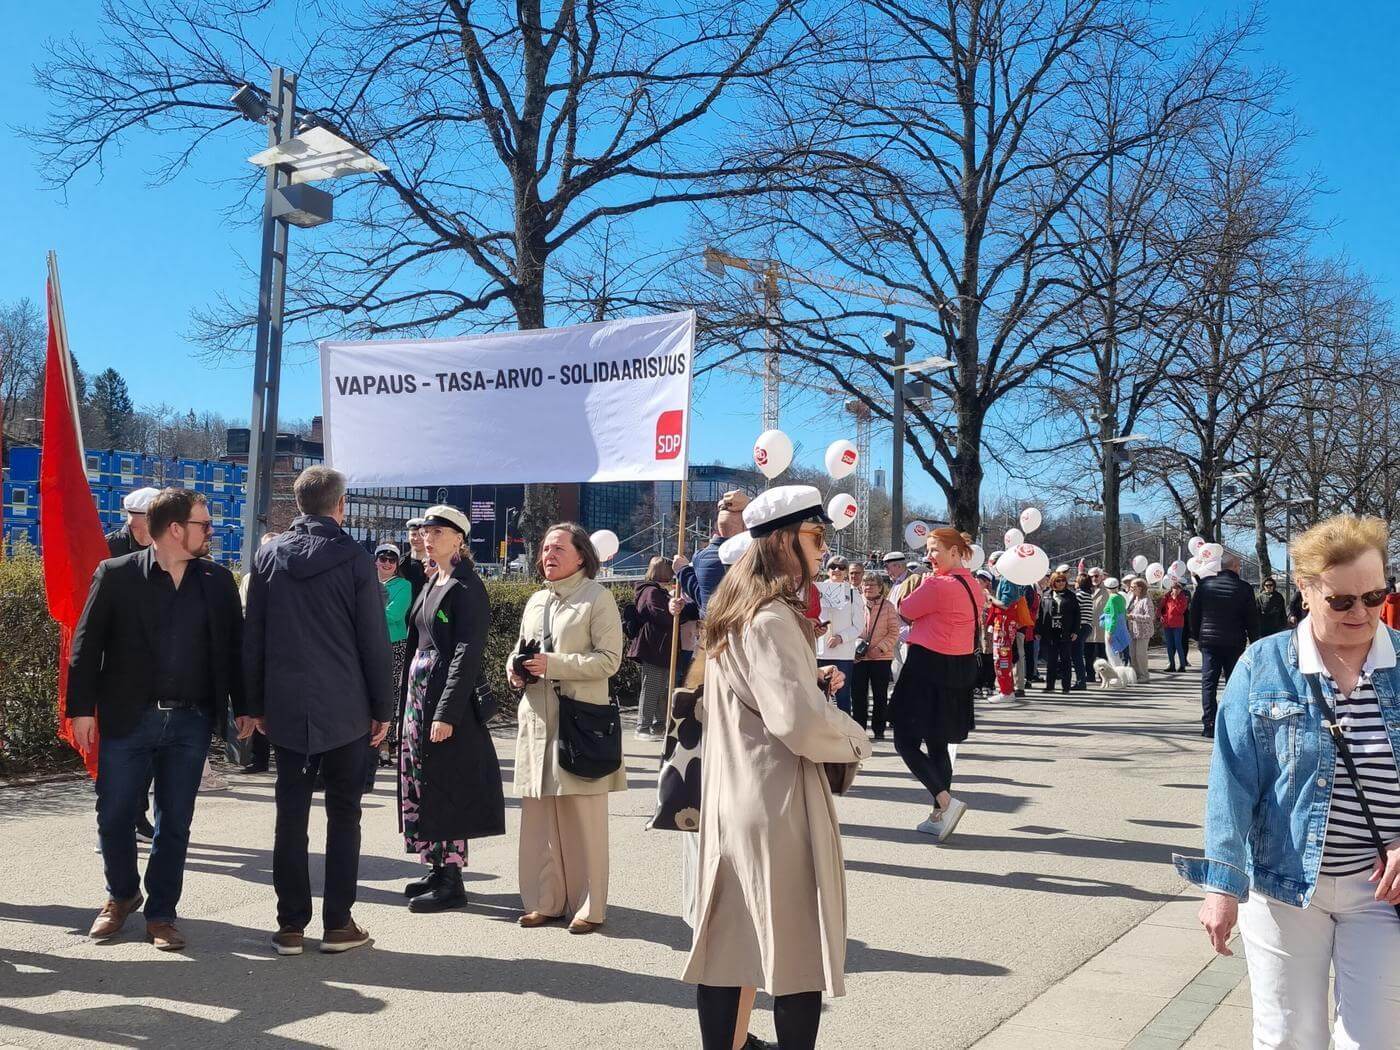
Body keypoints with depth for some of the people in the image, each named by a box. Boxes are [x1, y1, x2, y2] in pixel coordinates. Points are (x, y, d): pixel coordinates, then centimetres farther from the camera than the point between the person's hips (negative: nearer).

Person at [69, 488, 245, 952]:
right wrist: (82, 708, -6)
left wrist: (242, 706, 5)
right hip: (127, 719, -1)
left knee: (175, 823, 8)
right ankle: (121, 895, 33)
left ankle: (161, 913, 22)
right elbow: (86, 644, -1)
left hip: (191, 722, 2)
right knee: (114, 817, 8)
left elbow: (233, 645, 8)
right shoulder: (116, 575, -3)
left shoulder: (218, 580, 5)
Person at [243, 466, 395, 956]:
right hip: (345, 712, -2)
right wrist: (383, 708, 3)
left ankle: (291, 925, 12)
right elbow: (375, 642, -5)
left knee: (290, 815, 8)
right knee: (343, 815, 7)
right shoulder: (356, 560, -7)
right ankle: (338, 924, 10)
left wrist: (256, 704, 14)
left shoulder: (268, 556, 3)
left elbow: (252, 638, 7)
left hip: (286, 709, 3)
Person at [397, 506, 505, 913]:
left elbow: (468, 654, -18)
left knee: (445, 788, -4)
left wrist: (447, 713, -22)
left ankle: (452, 882, 4)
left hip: (446, 697, -9)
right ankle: (439, 870, 22)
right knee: (422, 785, 12)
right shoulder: (432, 584, 14)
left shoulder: (467, 588, -12)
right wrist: (407, 694, 13)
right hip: (418, 694, 9)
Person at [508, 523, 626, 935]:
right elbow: (520, 647, 27)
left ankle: (589, 906, 8)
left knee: (583, 816, -1)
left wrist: (553, 664, -17)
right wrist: (515, 668, 4)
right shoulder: (536, 601, 16)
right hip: (537, 716, 6)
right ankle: (546, 900, 19)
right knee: (538, 813, 8)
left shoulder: (597, 597, -4)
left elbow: (609, 659, -11)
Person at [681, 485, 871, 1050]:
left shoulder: (733, 610, 11)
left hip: (731, 797, 9)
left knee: (730, 939, 14)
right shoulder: (772, 617, -18)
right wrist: (856, 741, -9)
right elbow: (799, 720, -27)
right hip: (777, 802, -9)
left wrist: (815, 682, 10)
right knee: (800, 951, 3)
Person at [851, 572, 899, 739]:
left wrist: (880, 648, -14)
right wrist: (854, 647, -8)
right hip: (858, 656, 1)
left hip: (881, 657, -1)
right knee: (858, 694, 4)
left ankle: (879, 729, 17)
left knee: (880, 695, 6)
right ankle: (859, 728, 13)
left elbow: (894, 633, -2)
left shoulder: (888, 606, 0)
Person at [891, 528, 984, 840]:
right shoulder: (973, 585, 9)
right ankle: (938, 816, 20)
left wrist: (924, 582, 6)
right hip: (960, 670, 9)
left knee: (906, 741, -1)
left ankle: (945, 802, -13)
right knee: (938, 743, 16)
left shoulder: (938, 584, -20)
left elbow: (905, 612, -7)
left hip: (928, 667, -9)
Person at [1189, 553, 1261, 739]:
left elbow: (1193, 614, 5)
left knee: (1208, 684, 3)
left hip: (1208, 641, 1)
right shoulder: (1244, 588, -6)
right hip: (1234, 643, -1)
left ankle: (1209, 725, -3)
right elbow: (1252, 619, -2)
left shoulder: (1205, 584, 0)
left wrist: (1197, 637, 15)